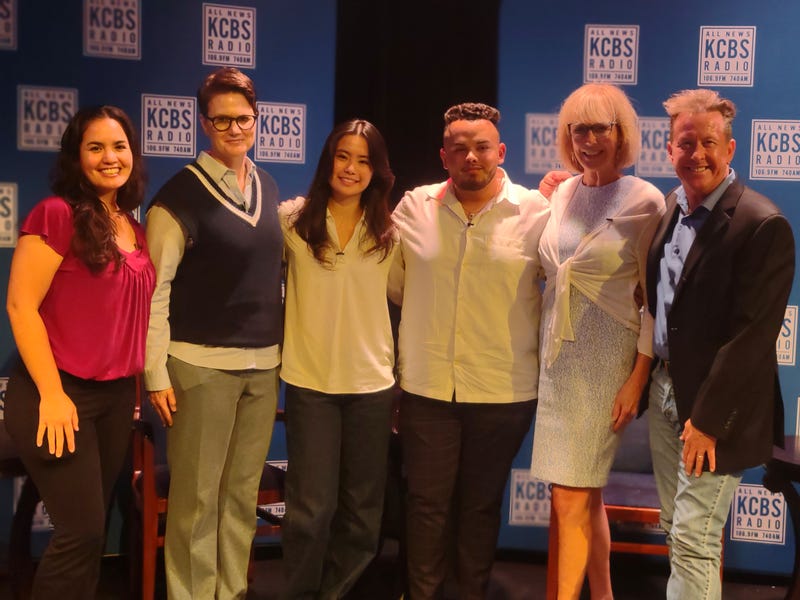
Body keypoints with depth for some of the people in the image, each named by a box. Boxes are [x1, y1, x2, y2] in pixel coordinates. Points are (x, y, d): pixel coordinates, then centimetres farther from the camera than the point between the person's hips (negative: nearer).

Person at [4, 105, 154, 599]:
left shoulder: (133, 226, 11)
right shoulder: (57, 213, -11)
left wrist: (136, 385, 13)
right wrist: (51, 393, -18)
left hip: (117, 395, 7)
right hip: (62, 393, -7)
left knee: (94, 527, 14)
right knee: (83, 530, -5)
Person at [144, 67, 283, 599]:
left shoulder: (268, 187, 9)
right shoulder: (181, 194, -8)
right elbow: (154, 288, -10)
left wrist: (282, 346, 12)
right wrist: (156, 374, -12)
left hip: (265, 363, 6)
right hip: (202, 363, -5)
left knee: (244, 491, 13)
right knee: (196, 496, 2)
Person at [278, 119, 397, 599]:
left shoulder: (389, 231, 3)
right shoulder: (293, 219, -3)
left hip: (373, 382, 3)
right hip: (309, 380, -2)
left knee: (362, 507, 12)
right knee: (313, 507, 0)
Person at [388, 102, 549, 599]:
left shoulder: (537, 213, -4)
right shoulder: (414, 208, 2)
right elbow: (392, 284, 14)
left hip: (504, 390, -1)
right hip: (427, 386, 1)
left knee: (482, 503, 13)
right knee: (427, 502, 10)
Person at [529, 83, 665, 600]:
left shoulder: (645, 201, -9)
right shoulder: (561, 194, 7)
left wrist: (638, 380, -12)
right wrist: (540, 353, 11)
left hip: (606, 362, -5)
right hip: (557, 358, 6)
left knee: (571, 498, -2)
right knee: (586, 493, 15)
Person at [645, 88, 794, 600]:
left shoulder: (763, 225, -17)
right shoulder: (671, 207, 6)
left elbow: (751, 335, -19)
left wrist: (708, 418, -18)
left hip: (714, 405, -7)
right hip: (665, 387, 8)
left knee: (694, 540, -2)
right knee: (676, 527, 18)